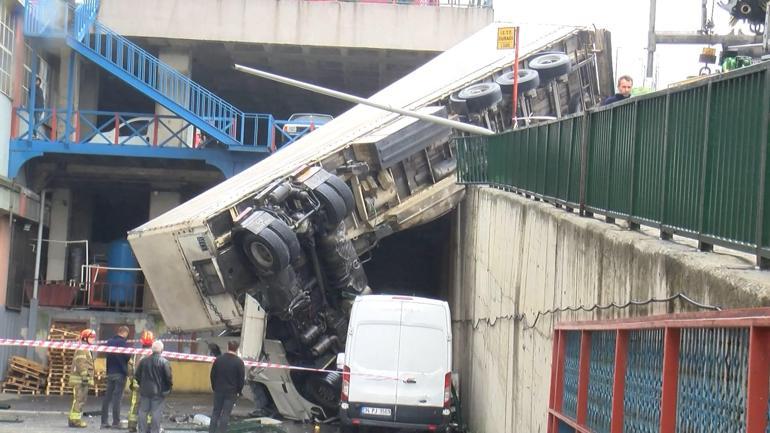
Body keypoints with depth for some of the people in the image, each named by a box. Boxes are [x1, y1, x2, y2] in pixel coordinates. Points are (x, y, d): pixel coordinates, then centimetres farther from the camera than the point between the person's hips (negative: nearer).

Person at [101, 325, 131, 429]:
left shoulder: (109, 341, 9)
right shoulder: (123, 343, -11)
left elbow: (105, 354, 14)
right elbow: (127, 357, -15)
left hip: (110, 372, 6)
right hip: (120, 373, -6)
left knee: (107, 397, 8)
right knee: (117, 397, -5)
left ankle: (104, 421, 8)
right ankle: (116, 422, -6)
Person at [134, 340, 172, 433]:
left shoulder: (144, 360, -1)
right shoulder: (164, 362, -11)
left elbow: (136, 375, 3)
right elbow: (168, 377, -11)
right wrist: (168, 387, 5)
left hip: (144, 390, 3)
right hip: (158, 391, -3)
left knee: (143, 412, 11)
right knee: (156, 413, 1)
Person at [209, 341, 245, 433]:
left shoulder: (219, 359, 2)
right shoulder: (239, 362, -9)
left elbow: (212, 375, 7)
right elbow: (242, 378, -7)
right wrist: (238, 391, 4)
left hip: (218, 390, 3)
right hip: (231, 392, -3)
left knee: (216, 412, 12)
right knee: (225, 414, 0)